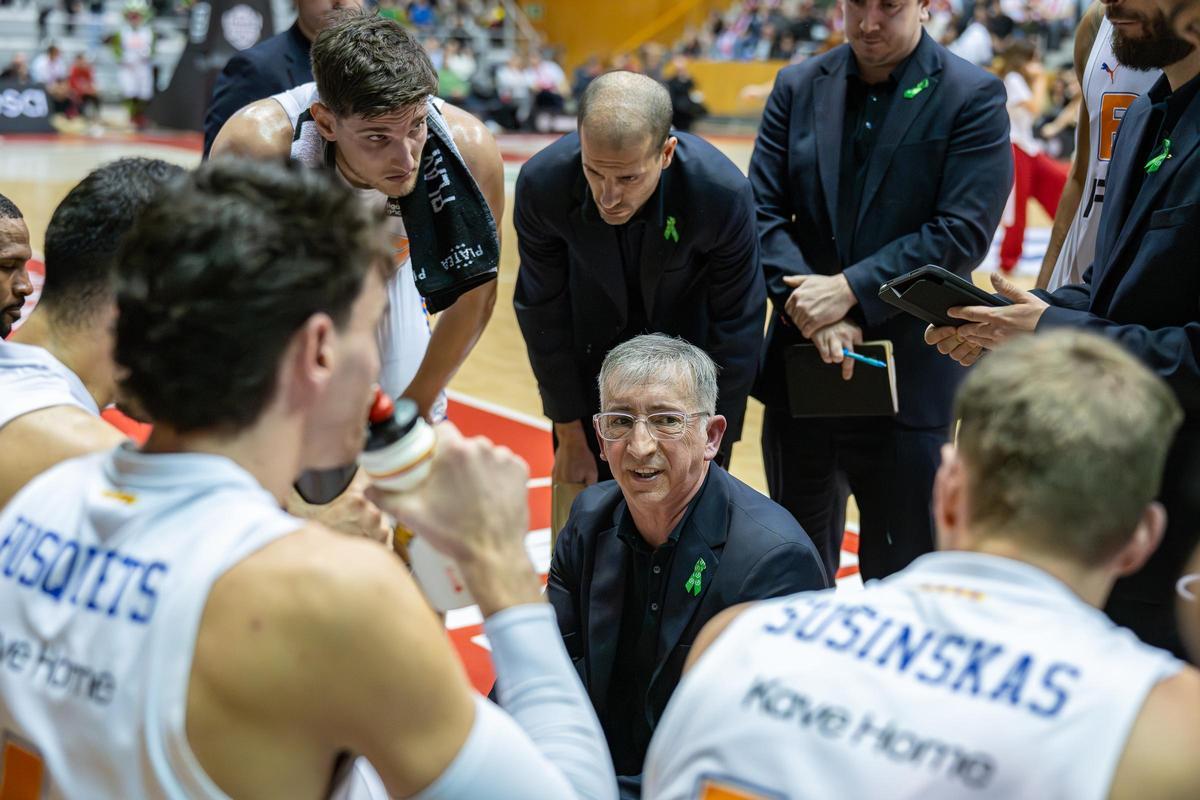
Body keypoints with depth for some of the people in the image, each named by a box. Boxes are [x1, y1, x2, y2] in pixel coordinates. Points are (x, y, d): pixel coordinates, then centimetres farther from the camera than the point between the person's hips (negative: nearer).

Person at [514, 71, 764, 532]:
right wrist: (570, 436, -3)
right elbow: (542, 312, -9)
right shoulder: (542, 184, -24)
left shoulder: (723, 192, -29)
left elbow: (736, 327, -15)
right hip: (591, 360, 1)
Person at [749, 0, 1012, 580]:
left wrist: (849, 290, -17)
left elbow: (963, 232, -13)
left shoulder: (974, 97, -5)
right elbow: (763, 211, 1)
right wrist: (811, 306, -14)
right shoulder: (797, 87, 6)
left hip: (909, 378, -4)